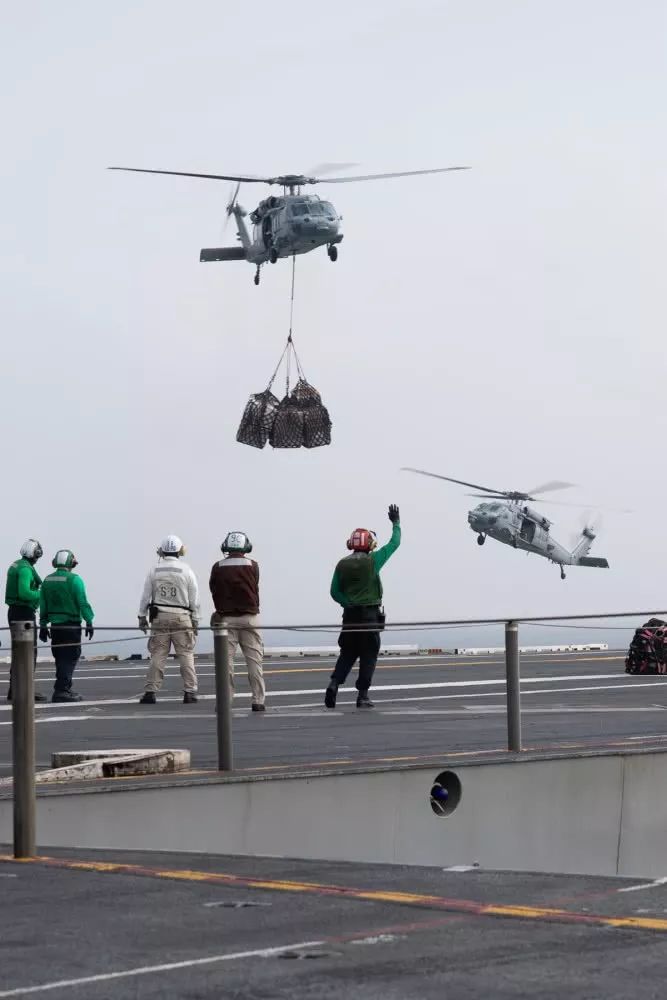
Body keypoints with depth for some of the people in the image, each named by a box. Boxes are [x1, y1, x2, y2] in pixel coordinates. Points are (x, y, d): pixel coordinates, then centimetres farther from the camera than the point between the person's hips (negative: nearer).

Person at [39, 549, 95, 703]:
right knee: (70, 658, -3)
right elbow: (83, 603, -12)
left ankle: (64, 689, 20)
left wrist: (43, 625, 16)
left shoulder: (48, 580, 7)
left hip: (55, 626, 6)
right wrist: (89, 622, -5)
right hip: (71, 625, -6)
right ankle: (61, 691, -10)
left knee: (61, 658, 14)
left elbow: (43, 605, 10)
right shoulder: (74, 580, -11)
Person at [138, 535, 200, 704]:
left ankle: (150, 691, -1)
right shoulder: (186, 571, -1)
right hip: (182, 617, -1)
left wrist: (142, 616, 13)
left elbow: (146, 596, 5)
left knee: (157, 655, 2)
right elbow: (194, 599, 1)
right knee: (186, 655, 2)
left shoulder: (154, 571, 3)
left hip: (159, 618, 1)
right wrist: (195, 621, 8)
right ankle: (190, 692, -1)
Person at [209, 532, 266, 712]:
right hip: (250, 617, 0)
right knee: (254, 660, 3)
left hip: (226, 618, 0)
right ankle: (258, 700, 1)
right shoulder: (252, 565, -2)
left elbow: (214, 592, 3)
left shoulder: (218, 567, -1)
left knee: (226, 660, 3)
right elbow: (254, 589, 3)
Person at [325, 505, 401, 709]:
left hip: (350, 615, 4)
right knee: (368, 656, 3)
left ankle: (334, 683, -8)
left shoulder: (342, 564, 3)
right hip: (370, 615, -4)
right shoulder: (372, 560, -6)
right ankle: (362, 696, -1)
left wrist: (348, 603, 8)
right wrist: (396, 523, 19)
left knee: (347, 653, 13)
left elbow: (335, 592, 1)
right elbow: (394, 543, 6)